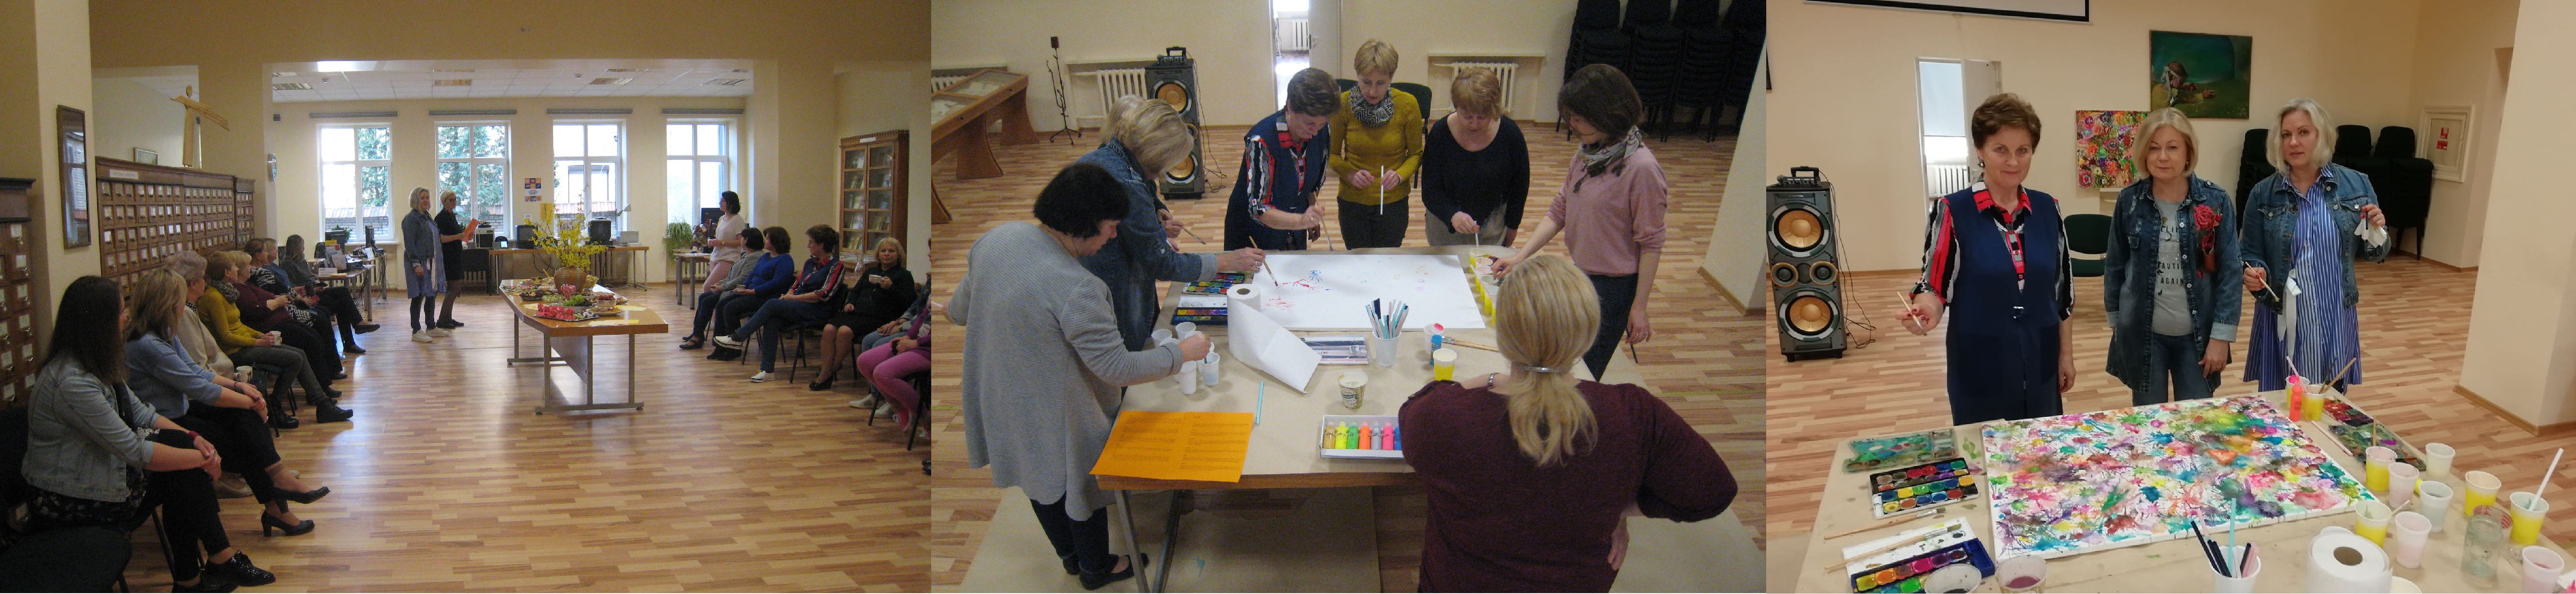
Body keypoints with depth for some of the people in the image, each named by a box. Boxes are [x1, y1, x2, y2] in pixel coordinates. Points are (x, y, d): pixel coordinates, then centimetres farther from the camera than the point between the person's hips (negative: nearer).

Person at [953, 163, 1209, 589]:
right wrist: (1183, 353, -14)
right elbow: (1119, 369, -27)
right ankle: (1096, 569, 46)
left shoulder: (999, 237, -13)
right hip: (1056, 417, -7)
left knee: (1040, 478, 29)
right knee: (1082, 485, 20)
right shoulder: (1075, 288, -36)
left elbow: (959, 309, 5)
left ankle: (1069, 554, 54)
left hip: (1001, 403, 7)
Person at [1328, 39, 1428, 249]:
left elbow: (1416, 154, -2)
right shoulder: (1344, 104, -12)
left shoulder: (1407, 104, -12)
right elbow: (1333, 154, -2)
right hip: (1353, 203, 0)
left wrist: (1399, 176, -22)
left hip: (1393, 203, 0)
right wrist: (1351, 175, -21)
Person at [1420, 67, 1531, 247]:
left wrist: (1512, 226, 7)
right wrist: (1453, 216, -37)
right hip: (1446, 229, 0)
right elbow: (1430, 192, -19)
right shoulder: (1440, 133, -19)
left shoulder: (1510, 133, -16)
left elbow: (1520, 186, 0)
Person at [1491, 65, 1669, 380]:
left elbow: (1651, 243, -17)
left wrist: (1639, 307, -15)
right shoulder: (1585, 155, 2)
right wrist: (1522, 256, -3)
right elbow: (1559, 212, 8)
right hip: (1578, 275, 7)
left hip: (1612, 286, -7)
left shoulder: (1641, 167, -21)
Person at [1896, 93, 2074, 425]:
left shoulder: (2047, 208, 4)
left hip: (2040, 365, 4)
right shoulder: (1952, 212, -9)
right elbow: (1936, 286, -8)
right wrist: (1926, 311, -30)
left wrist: (2066, 354, 11)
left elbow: (2061, 287, 10)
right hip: (1981, 368, -4)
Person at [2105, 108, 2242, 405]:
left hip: (2197, 334, -1)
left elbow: (2230, 271, -6)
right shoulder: (2130, 200, -3)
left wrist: (2222, 336, -10)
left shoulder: (2216, 201, -6)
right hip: (2142, 333, 1)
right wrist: (2115, 320, 8)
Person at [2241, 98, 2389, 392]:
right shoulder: (2263, 194, -4)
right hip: (2282, 318, -1)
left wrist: (2377, 233, -11)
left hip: (2335, 317, 1)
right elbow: (2250, 255, 1)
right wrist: (2254, 274, -19)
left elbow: (2374, 254, 9)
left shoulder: (2356, 185, -1)